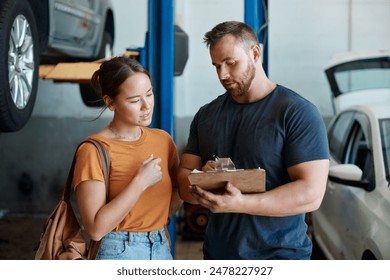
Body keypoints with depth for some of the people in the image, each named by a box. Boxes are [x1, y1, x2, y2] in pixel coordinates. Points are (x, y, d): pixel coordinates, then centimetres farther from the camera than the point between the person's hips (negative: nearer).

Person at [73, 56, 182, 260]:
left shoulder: (163, 139, 4)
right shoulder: (94, 151, -13)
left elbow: (169, 207, 11)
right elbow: (95, 228, -19)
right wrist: (141, 182, -20)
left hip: (162, 251, 5)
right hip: (118, 253, -5)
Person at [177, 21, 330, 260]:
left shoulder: (298, 112, -11)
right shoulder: (206, 115, 6)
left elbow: (311, 194, -18)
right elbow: (184, 177, 6)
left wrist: (239, 204, -28)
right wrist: (200, 187, -18)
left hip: (280, 253, -4)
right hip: (216, 251, 5)